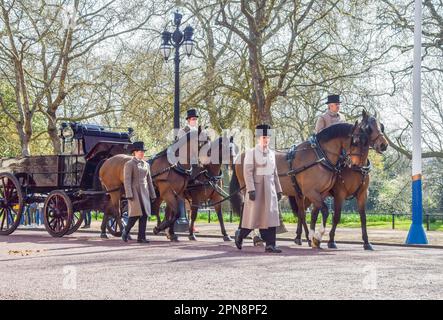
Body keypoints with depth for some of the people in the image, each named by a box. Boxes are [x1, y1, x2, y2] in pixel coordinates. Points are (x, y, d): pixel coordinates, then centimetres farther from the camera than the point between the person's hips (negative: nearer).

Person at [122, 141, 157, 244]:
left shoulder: (146, 164, 14)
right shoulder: (129, 164, -4)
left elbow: (149, 180, 16)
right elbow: (127, 181, -10)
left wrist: (152, 195, 12)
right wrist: (129, 195, -18)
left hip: (145, 192, 6)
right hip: (135, 191, -6)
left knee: (145, 214, 0)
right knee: (136, 213, -12)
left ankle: (141, 237, 3)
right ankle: (126, 231, 7)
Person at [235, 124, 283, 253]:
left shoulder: (272, 153, 12)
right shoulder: (251, 153, -5)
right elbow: (248, 172, -12)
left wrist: (278, 190, 13)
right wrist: (251, 190, -21)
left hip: (270, 189, 5)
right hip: (256, 189, -5)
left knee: (271, 217, -2)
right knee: (253, 217, 2)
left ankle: (270, 245, -2)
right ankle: (240, 235, 26)